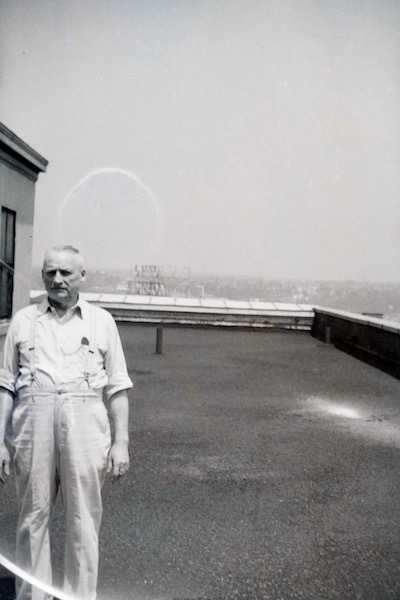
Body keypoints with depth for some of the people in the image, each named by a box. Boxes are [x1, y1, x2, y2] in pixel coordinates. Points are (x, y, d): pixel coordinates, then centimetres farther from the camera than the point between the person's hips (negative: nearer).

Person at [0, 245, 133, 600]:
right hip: (33, 420, 1)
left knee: (84, 521, 4)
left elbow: (117, 387, 7)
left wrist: (121, 442, 1)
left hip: (85, 422, -1)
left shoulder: (101, 321, 9)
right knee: (33, 517, 8)